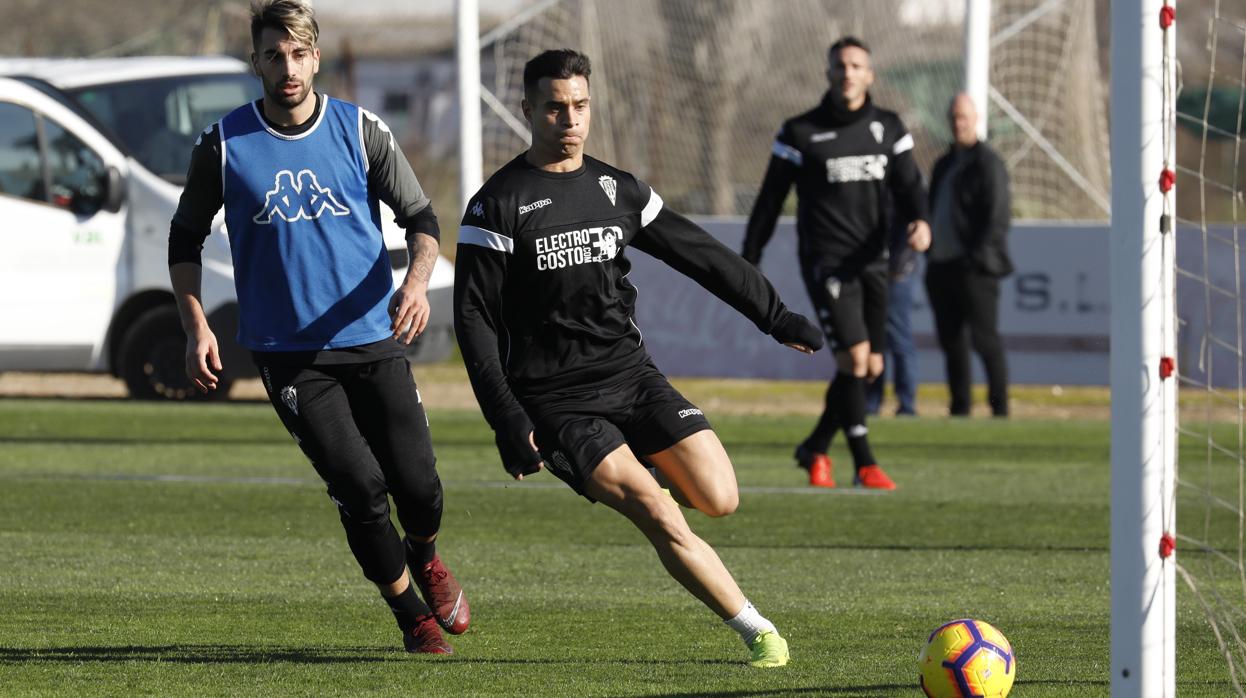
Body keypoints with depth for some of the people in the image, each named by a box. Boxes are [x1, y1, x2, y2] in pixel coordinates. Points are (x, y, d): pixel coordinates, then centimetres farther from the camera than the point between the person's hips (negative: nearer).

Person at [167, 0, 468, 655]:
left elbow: (420, 216, 3)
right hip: (288, 353, -1)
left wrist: (417, 280, -17)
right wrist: (196, 328, -2)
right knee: (360, 485, -13)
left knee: (417, 484, -3)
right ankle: (410, 613, 10)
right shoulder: (223, 145, -3)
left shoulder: (361, 131, -1)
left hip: (373, 339, 1)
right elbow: (185, 237, 9)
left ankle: (424, 557, 34)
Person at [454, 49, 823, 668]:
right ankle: (756, 631, -10)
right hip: (555, 401, -5)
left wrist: (777, 317, 16)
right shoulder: (498, 204, -5)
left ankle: (653, 472, 23)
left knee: (718, 499, -10)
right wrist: (507, 422, -14)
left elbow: (702, 256, 18)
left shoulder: (618, 190, 9)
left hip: (630, 374, 5)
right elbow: (473, 320, -7)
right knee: (660, 519, -20)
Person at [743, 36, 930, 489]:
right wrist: (749, 263, 4)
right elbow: (770, 200, 4)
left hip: (872, 262, 5)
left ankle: (815, 450, 27)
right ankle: (864, 464, -12)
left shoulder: (889, 129, 9)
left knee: (870, 367, 7)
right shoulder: (800, 133, -1)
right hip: (825, 260, -5)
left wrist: (919, 221, -21)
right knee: (854, 356, -18)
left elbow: (908, 185, 2)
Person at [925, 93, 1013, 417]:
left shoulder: (988, 163, -5)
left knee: (985, 339, -9)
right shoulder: (944, 165, 20)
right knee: (951, 341, 8)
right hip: (942, 266, 8)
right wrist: (931, 255, 13)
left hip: (974, 268, -8)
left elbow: (998, 216, -12)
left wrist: (980, 255, -20)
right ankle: (959, 409, 13)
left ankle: (999, 408, -6)